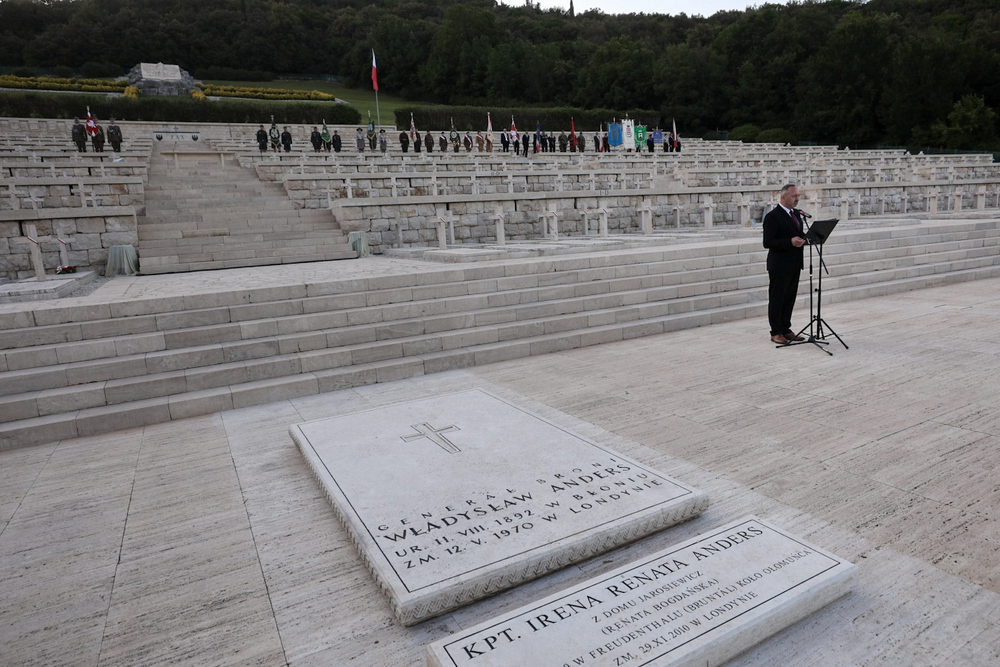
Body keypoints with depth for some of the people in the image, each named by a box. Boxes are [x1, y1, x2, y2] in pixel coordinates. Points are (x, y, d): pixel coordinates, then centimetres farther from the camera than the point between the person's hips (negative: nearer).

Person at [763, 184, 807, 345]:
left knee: (789, 299, 13)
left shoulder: (796, 213, 13)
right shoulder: (773, 216, -13)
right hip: (779, 266, -8)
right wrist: (790, 242, -26)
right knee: (776, 300, 2)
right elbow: (767, 242, -18)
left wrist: (803, 239, 0)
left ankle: (786, 330, 22)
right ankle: (776, 333, 10)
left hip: (794, 265, 8)